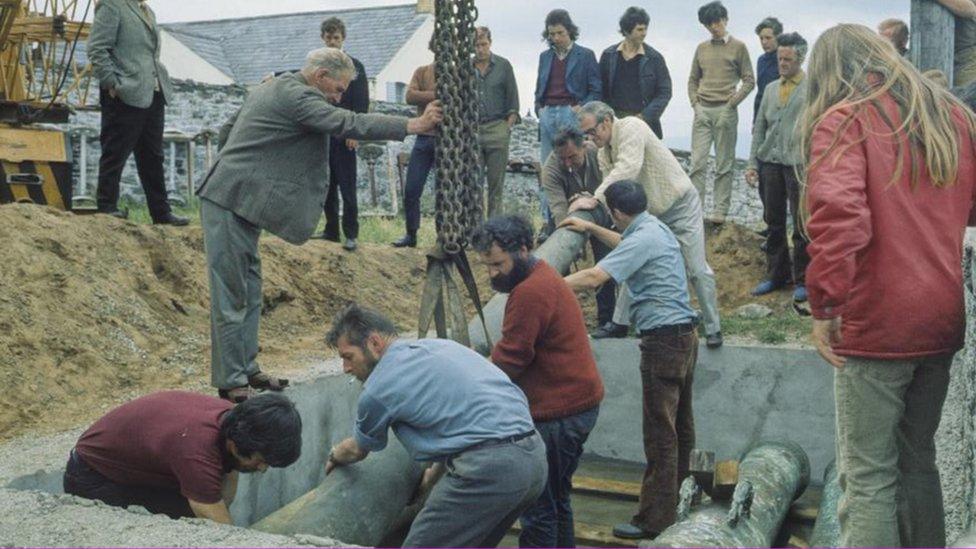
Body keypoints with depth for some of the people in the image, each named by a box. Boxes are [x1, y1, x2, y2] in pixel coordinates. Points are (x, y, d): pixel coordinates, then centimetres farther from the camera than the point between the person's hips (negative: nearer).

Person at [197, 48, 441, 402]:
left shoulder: (271, 88, 17)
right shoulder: (296, 95, -14)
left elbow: (227, 131, 24)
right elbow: (347, 123, -24)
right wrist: (413, 125, -25)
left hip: (240, 204, 11)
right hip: (229, 203, -11)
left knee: (249, 289, 14)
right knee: (232, 296, -6)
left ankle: (246, 369, 22)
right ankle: (230, 383, 0)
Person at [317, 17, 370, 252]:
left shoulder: (354, 66, 0)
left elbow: (361, 103, -5)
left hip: (344, 136, -4)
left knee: (347, 188, -4)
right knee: (327, 186, 8)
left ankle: (351, 235, 0)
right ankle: (331, 230, 15)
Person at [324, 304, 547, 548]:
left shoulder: (378, 388, -1)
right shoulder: (437, 346, 21)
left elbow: (357, 450, 21)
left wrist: (334, 457, 44)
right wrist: (433, 476, 43)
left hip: (488, 469, -9)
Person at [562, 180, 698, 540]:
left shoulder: (642, 239, -16)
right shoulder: (656, 229, 14)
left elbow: (593, 277, -26)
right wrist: (591, 228, 39)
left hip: (663, 340, -10)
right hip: (684, 335, 10)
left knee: (660, 432, -6)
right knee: (680, 426, 18)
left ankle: (655, 519, 0)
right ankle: (685, 499, 30)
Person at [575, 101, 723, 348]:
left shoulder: (631, 128, -23)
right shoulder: (604, 153, 3)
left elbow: (628, 169, -38)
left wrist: (595, 198, -43)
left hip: (679, 205, -8)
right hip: (647, 212, 8)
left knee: (696, 270, -2)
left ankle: (713, 329, 13)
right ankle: (620, 324, 20)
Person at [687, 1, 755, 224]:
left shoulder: (738, 47, 3)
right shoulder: (702, 48, 13)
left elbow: (749, 80, 3)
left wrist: (733, 102, -8)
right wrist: (695, 103, 5)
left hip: (725, 111, -3)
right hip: (703, 111, 3)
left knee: (724, 164, 0)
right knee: (697, 162, -2)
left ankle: (720, 211, 3)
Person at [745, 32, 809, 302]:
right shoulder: (771, 89, 15)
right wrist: (753, 162, 10)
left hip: (800, 164, -5)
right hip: (770, 163, 5)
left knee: (802, 224, 2)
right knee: (774, 222, 12)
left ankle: (802, 279, 12)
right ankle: (776, 274, 24)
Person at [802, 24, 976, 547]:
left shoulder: (844, 119, -8)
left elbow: (837, 215, -23)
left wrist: (824, 307, -18)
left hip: (873, 325, -6)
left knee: (867, 475, 1)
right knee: (917, 462, 18)